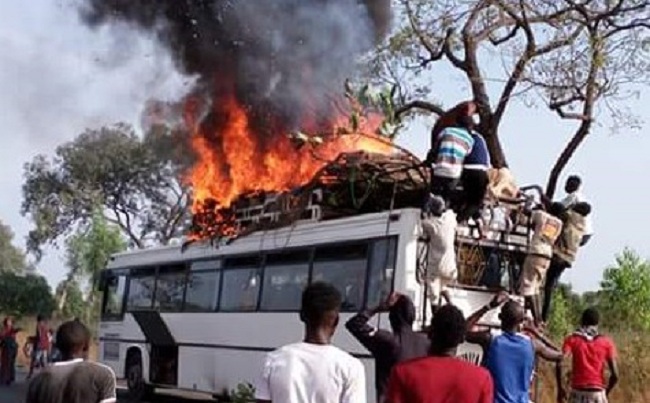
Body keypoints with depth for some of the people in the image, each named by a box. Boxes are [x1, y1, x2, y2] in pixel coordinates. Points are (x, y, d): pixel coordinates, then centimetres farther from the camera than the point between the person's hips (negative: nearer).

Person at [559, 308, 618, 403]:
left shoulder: (572, 340, 4)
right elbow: (615, 375, -1)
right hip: (598, 394, 0)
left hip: (577, 393, 0)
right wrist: (606, 392, 15)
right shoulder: (606, 342, 5)